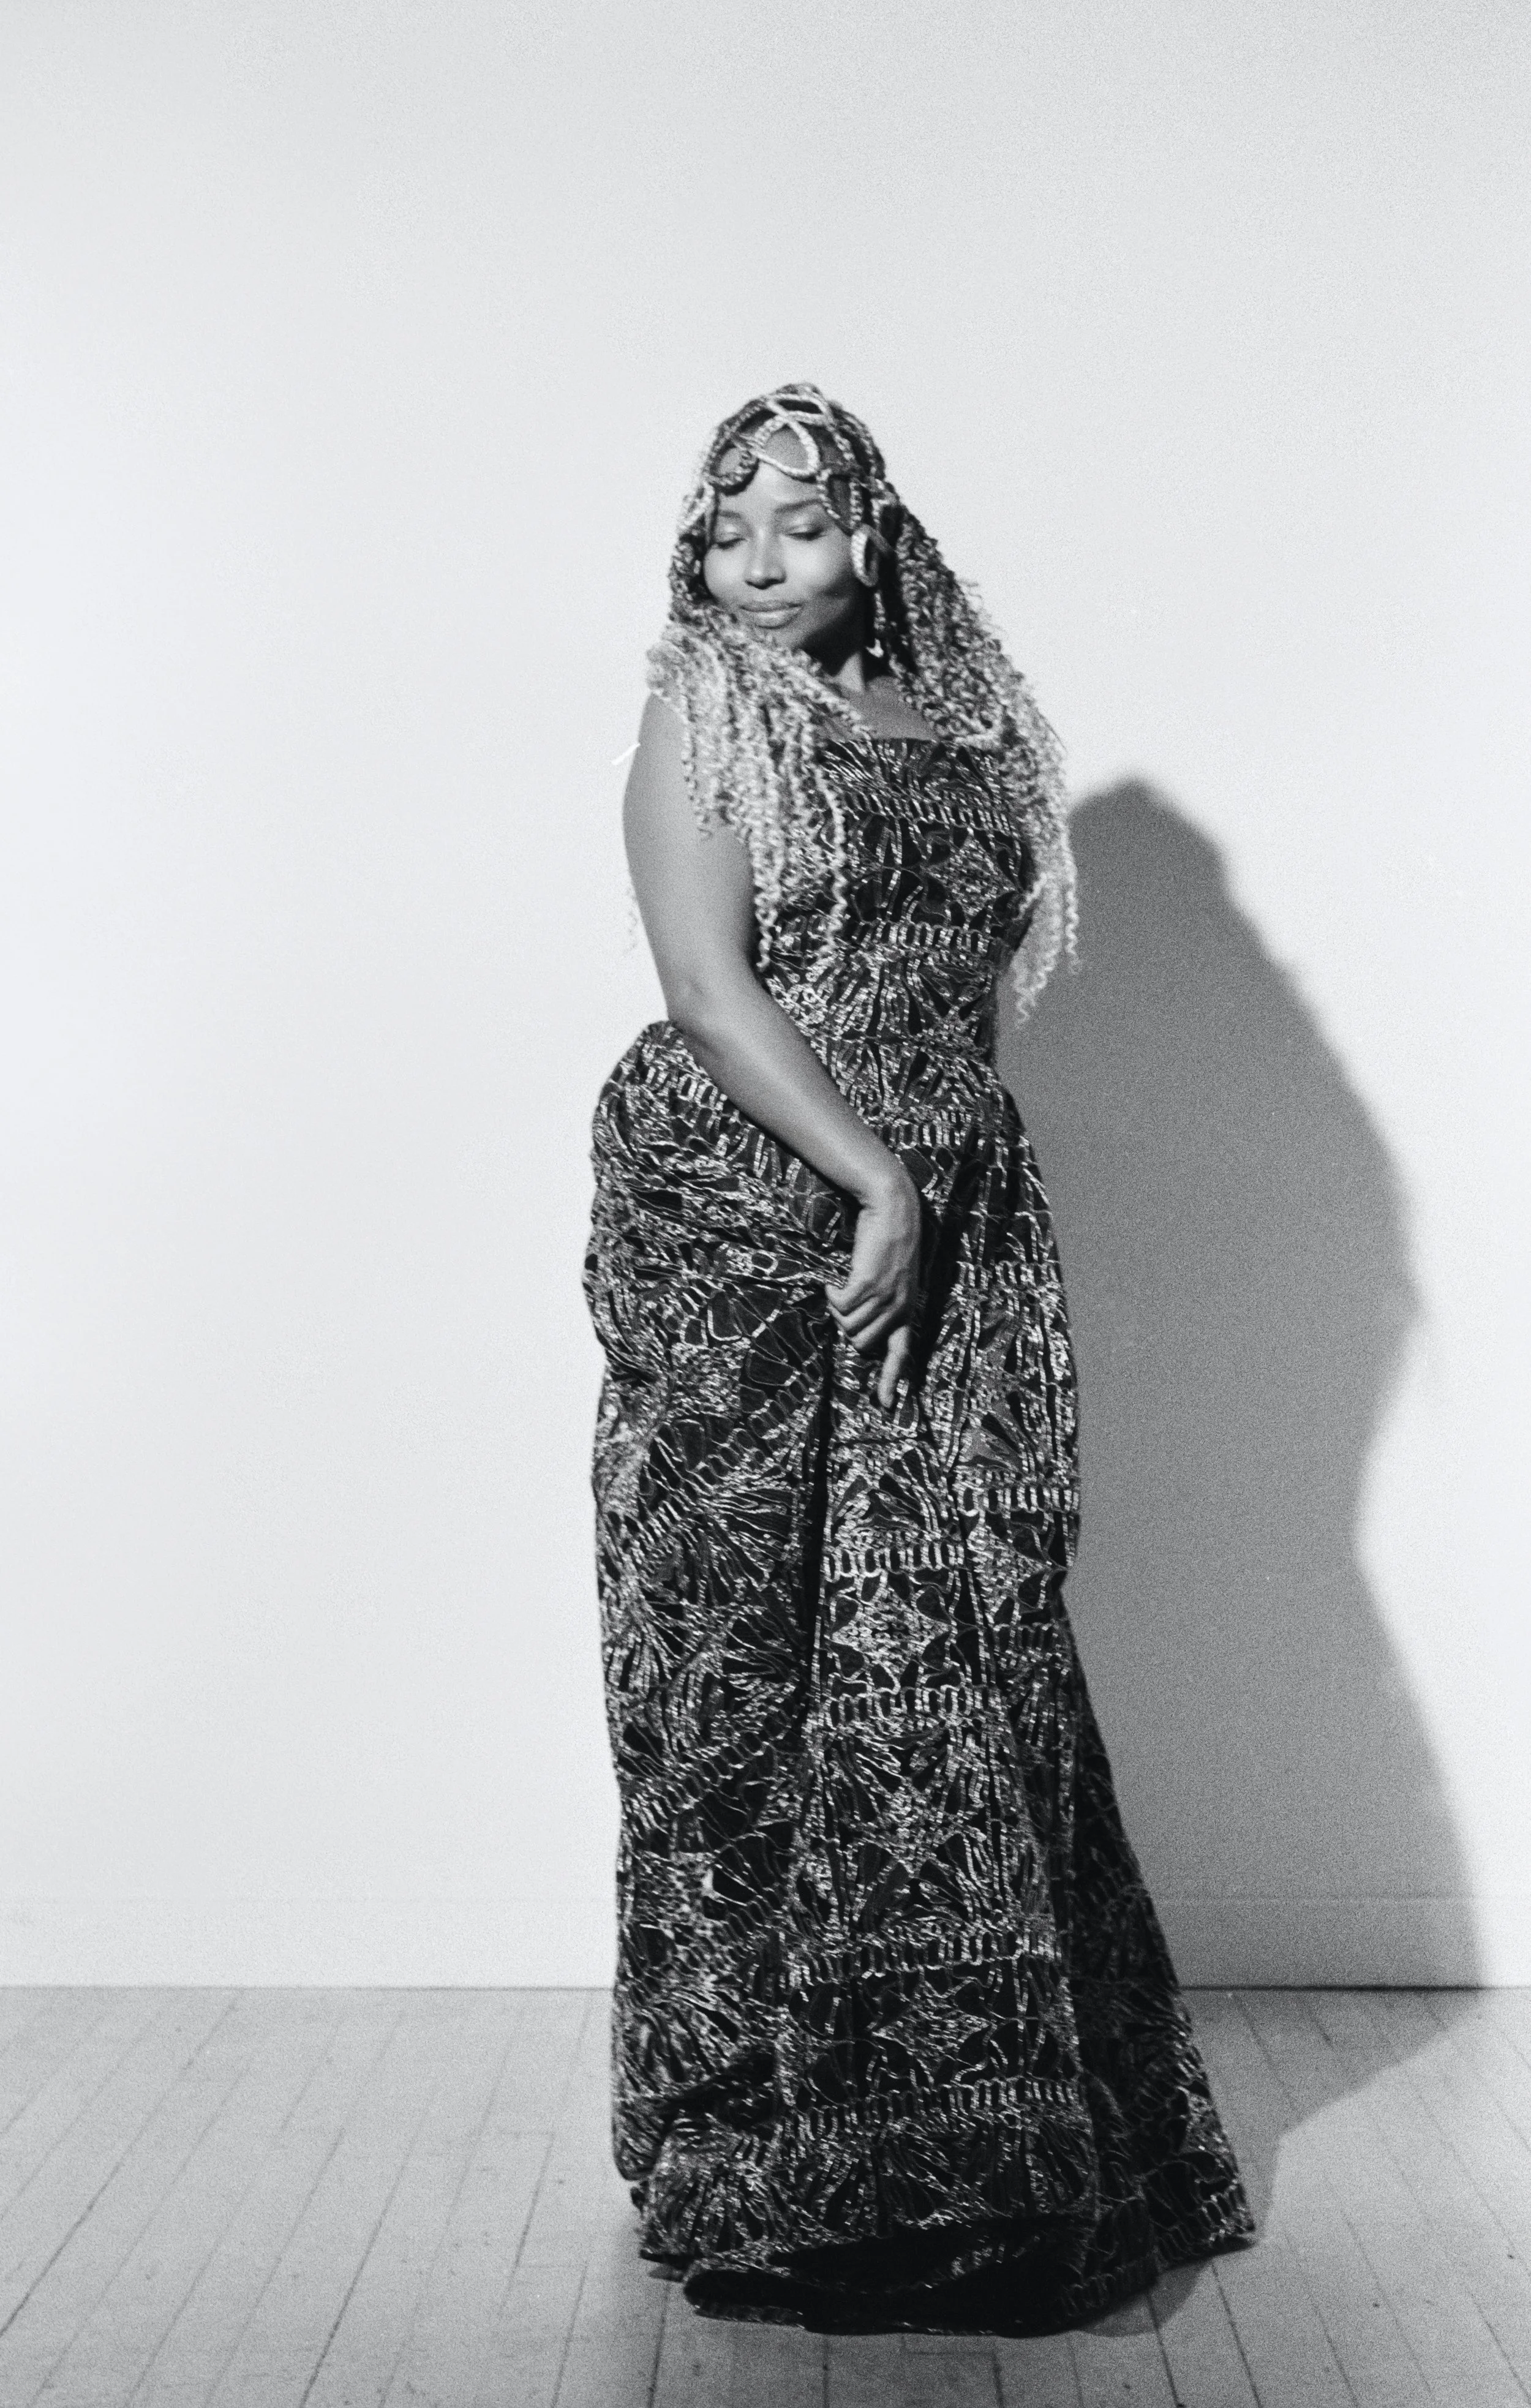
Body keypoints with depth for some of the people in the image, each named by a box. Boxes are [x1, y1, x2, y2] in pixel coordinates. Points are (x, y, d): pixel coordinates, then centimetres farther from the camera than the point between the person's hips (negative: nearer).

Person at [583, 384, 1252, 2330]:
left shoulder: (959, 726, 14)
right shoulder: (698, 719, 1)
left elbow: (970, 991, 16)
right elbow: (714, 995, -10)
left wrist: (936, 1192, 4)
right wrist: (872, 1179, -17)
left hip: (947, 1244, 5)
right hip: (741, 1236, -4)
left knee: (965, 1642, 4)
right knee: (753, 1654, -1)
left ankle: (982, 2117, 18)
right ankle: (770, 2145, 12)